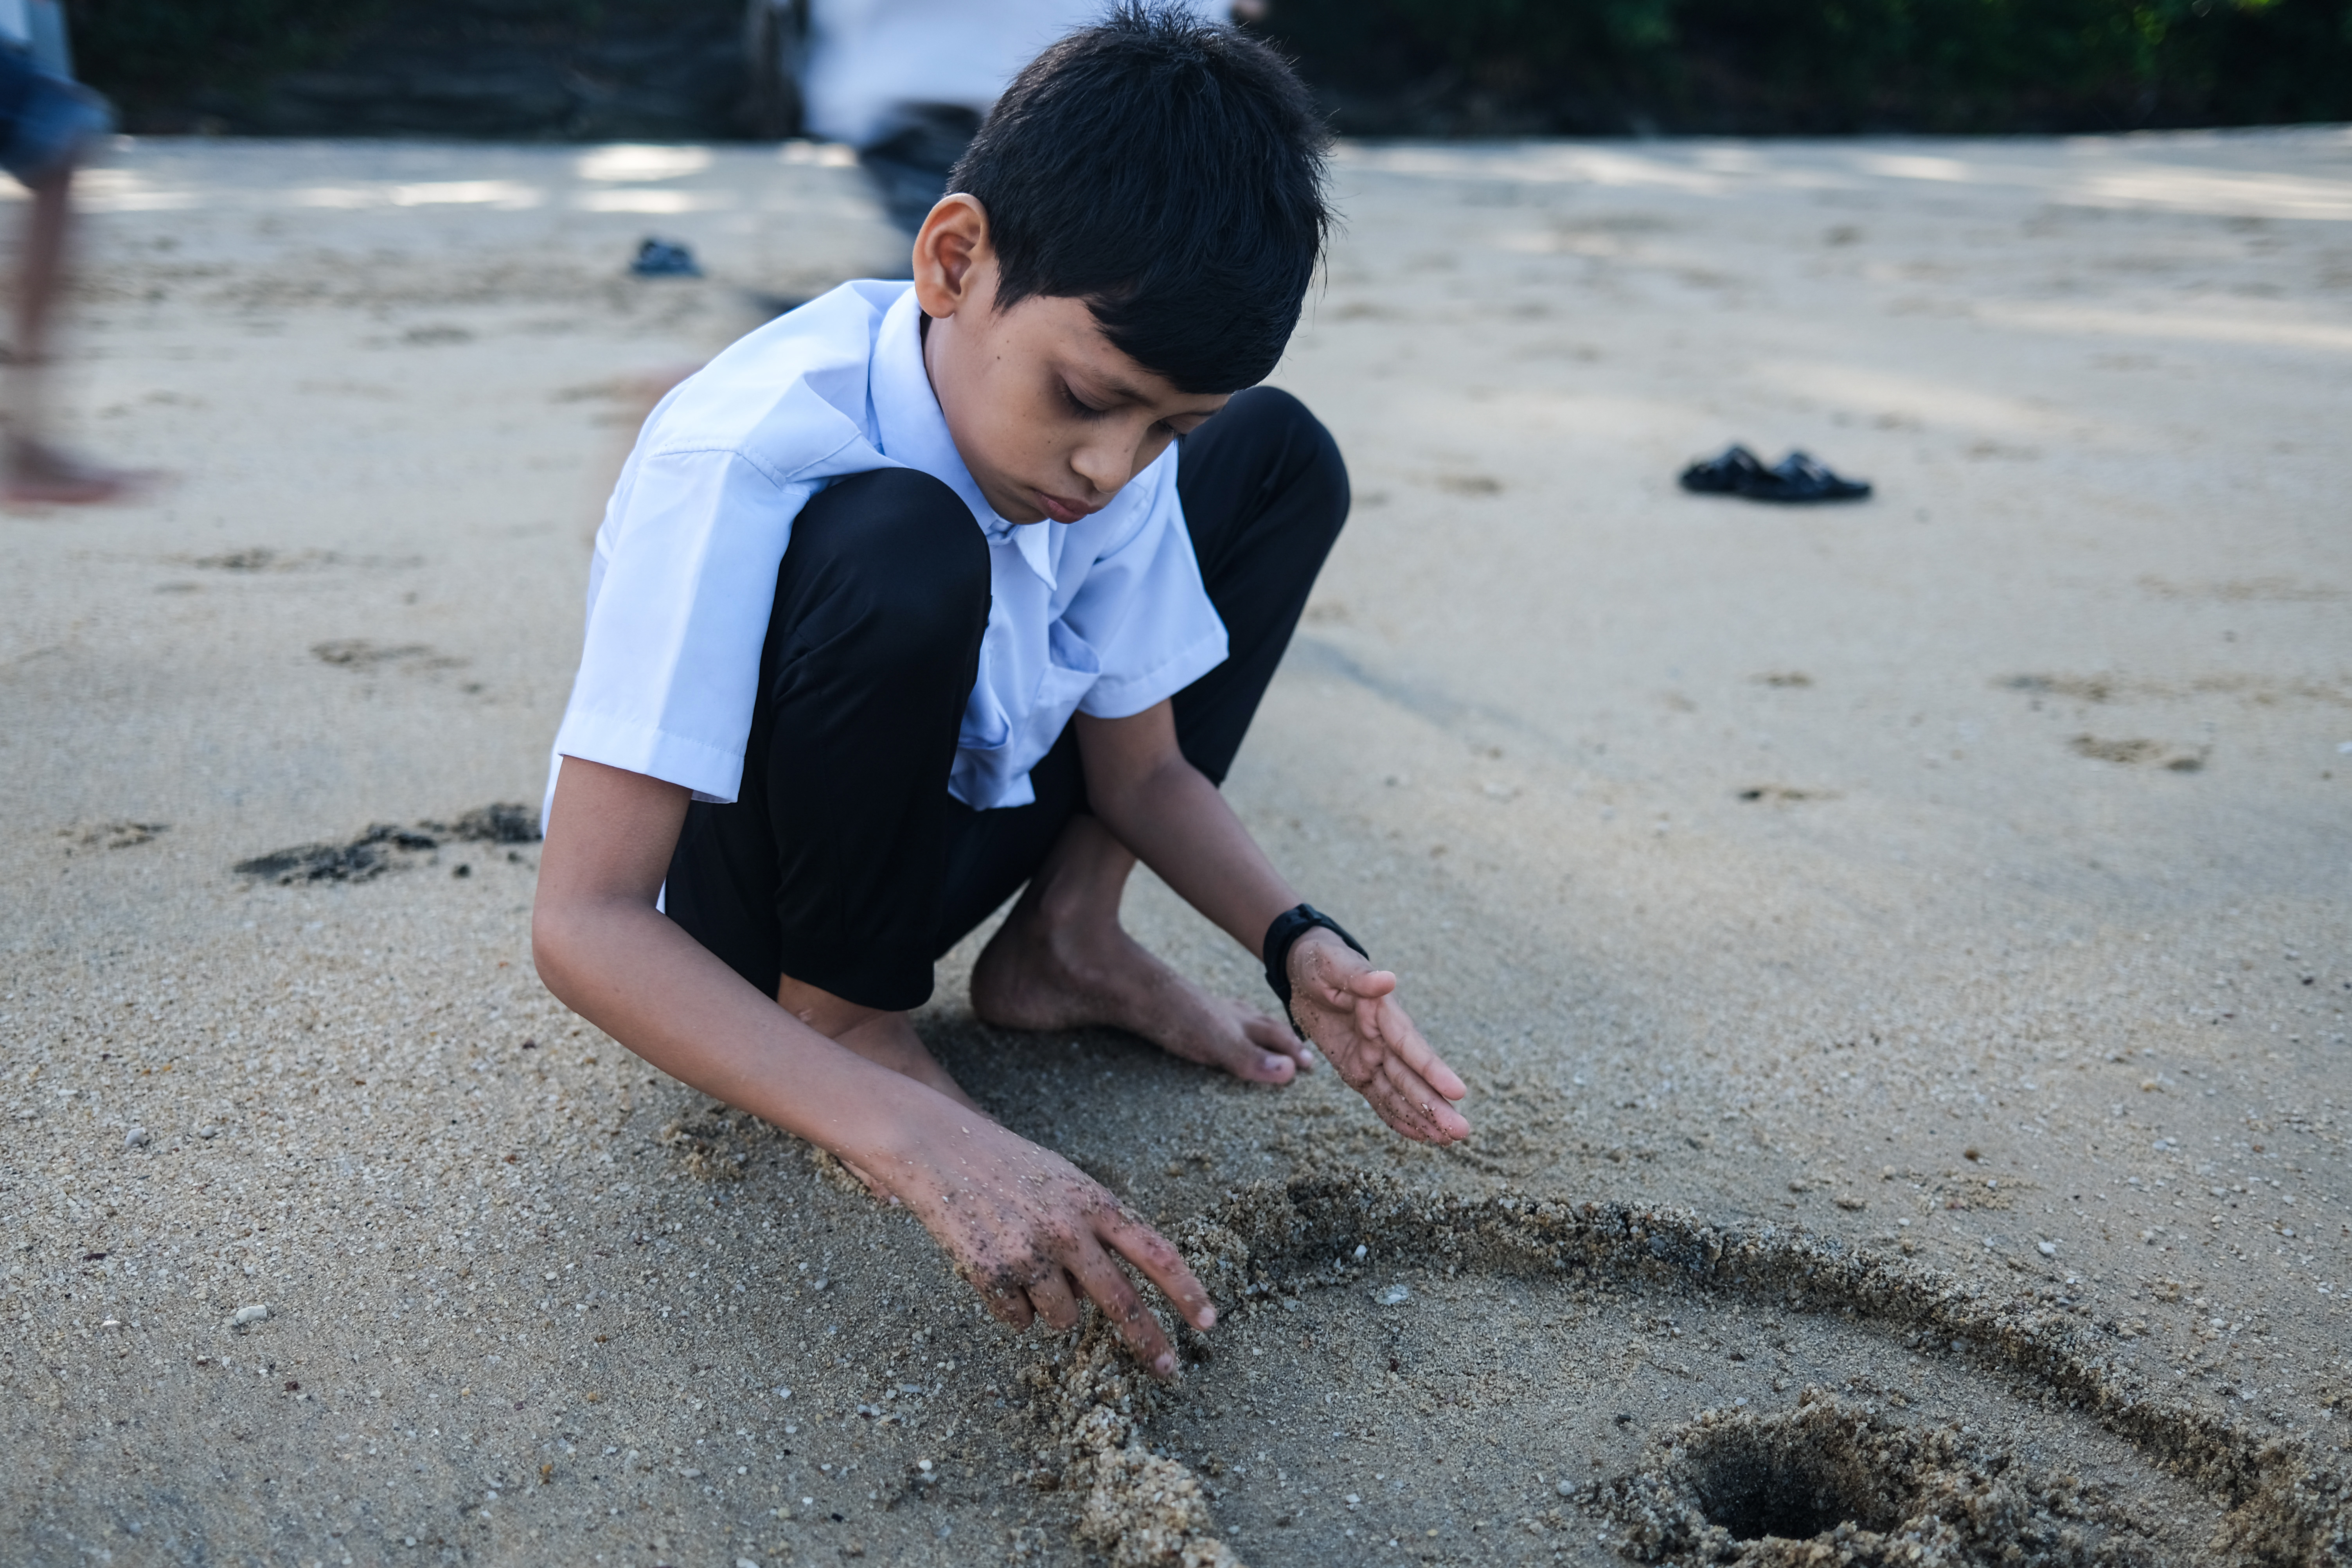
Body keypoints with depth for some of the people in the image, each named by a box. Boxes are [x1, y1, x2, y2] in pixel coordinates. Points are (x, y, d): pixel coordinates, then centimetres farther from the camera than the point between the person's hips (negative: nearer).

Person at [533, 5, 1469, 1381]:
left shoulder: (1129, 448, -13)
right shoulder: (741, 457, -33)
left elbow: (1140, 765, 0)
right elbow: (586, 924, -36)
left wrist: (1295, 941, -20)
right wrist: (923, 1143, -47)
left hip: (945, 819, 7)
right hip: (731, 898, -6)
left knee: (1277, 456, 1)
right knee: (902, 549, -38)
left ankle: (1061, 944, -1)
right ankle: (851, 1013, -11)